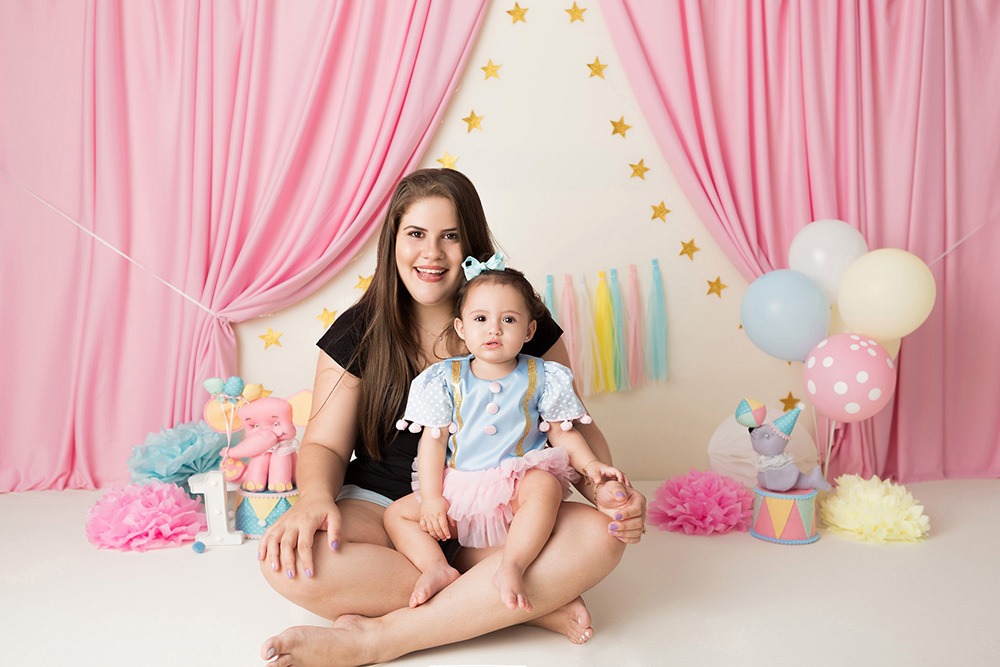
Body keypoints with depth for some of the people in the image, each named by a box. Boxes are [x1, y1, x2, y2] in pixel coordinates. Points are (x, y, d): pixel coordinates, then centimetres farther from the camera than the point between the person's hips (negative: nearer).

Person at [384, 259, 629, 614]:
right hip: (457, 488, 3)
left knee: (546, 486, -34)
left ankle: (511, 568, -35)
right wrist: (432, 497, -8)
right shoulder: (446, 378, 1)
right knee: (397, 513, -7)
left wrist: (590, 464, -12)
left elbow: (562, 432, 6)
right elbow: (433, 439, 0)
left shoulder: (541, 378, 1)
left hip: (519, 482, -2)